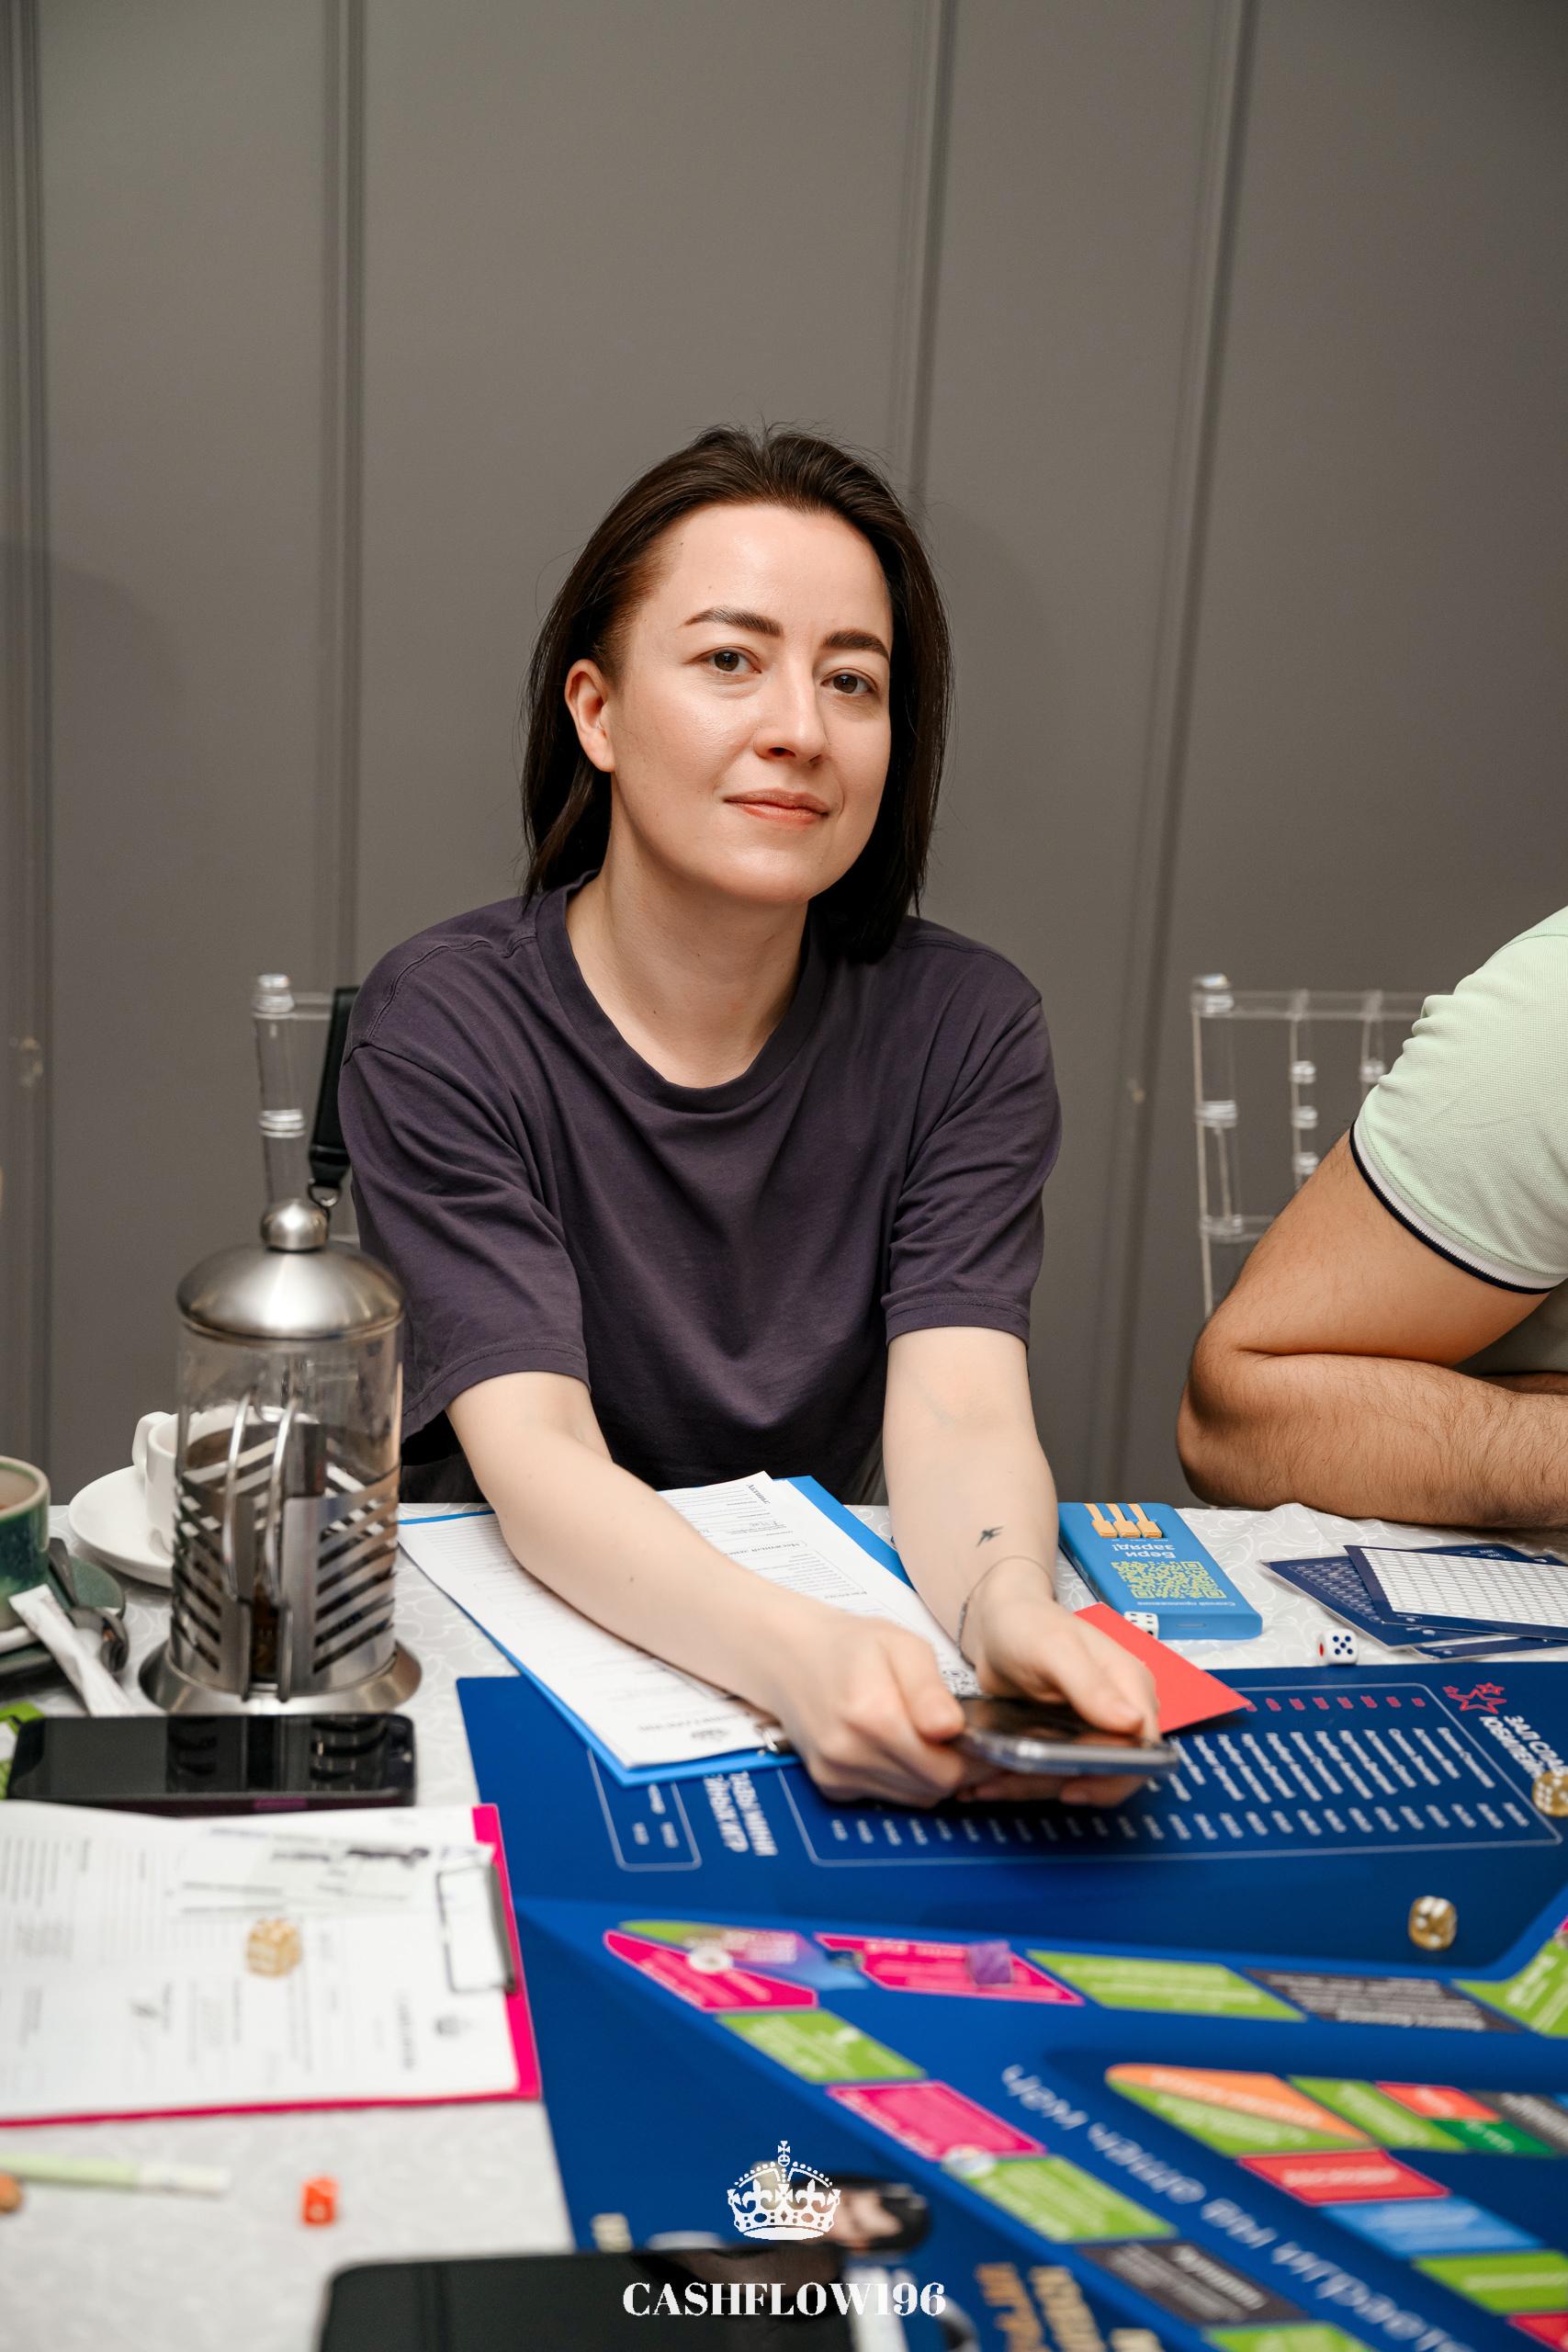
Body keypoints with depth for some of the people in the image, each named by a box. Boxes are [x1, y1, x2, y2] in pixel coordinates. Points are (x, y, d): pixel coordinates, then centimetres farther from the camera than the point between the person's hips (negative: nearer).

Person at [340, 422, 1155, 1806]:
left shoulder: (964, 1028, -3)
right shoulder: (444, 1027, -10)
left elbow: (963, 1413, -14)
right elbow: (533, 1456, -21)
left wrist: (1010, 1610, -37)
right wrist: (796, 1655, -39)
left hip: (844, 1625, 1)